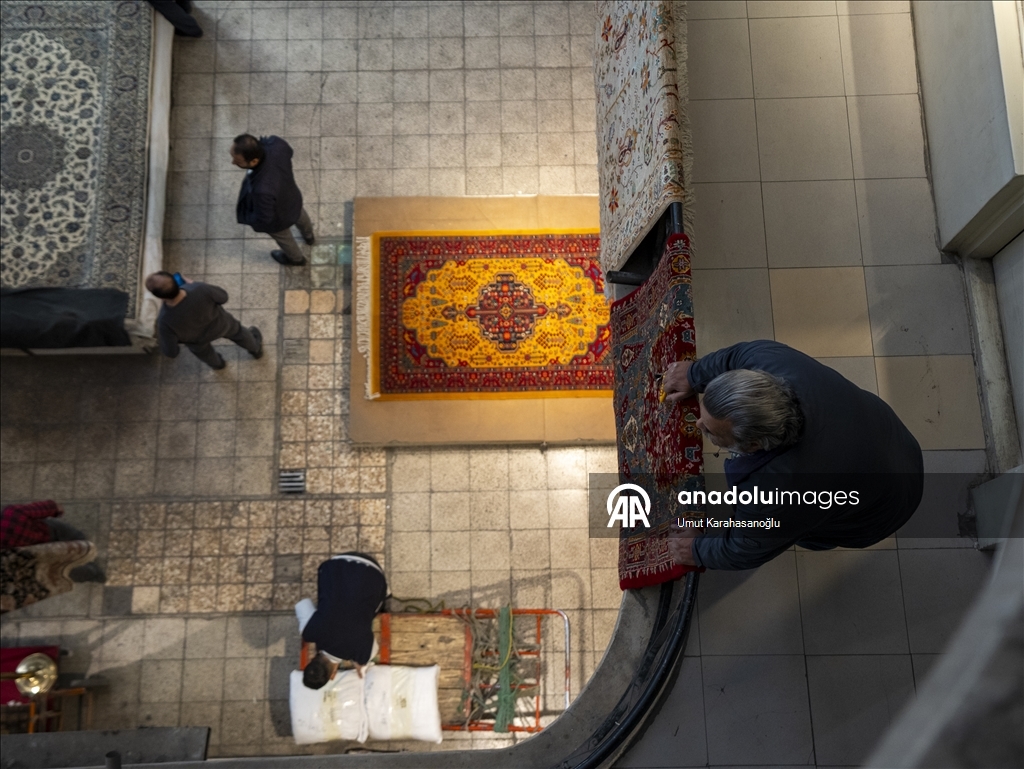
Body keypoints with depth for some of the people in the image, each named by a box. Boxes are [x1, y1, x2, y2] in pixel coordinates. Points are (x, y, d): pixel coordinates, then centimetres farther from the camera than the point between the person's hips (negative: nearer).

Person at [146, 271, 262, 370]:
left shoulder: (165, 321, -45)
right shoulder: (199, 289, -44)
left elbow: (171, 352, -27)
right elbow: (223, 297, -19)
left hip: (198, 341, 0)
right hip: (220, 324, 0)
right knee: (237, 332, 36)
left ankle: (217, 363, 73)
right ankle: (256, 349, 67)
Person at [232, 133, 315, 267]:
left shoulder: (262, 190, -51)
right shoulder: (276, 144, -36)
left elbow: (264, 219, -29)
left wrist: (242, 214, -13)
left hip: (278, 218, -5)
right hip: (292, 197, 5)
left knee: (283, 238, 32)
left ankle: (296, 258, 66)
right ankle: (309, 237, 74)